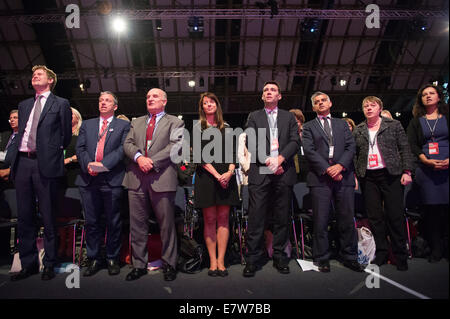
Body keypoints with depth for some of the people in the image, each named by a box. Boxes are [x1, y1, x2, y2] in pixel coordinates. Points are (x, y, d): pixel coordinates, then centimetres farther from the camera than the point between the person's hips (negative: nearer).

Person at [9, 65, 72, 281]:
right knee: (24, 217, 9)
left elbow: (66, 136, 5)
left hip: (45, 164, -5)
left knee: (48, 218, 1)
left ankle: (49, 265, 13)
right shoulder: (24, 105, 21)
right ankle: (28, 264, 21)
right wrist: (14, 161, 14)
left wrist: (52, 153, 7)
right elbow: (21, 133, 22)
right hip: (23, 162, 6)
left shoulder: (61, 104, 4)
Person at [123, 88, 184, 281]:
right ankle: (139, 265, 20)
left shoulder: (174, 122, 9)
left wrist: (152, 161, -14)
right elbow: (127, 144, 10)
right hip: (137, 179, 4)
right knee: (137, 224, 7)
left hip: (161, 179, -4)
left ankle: (169, 264, 16)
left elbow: (176, 145, -6)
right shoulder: (137, 122, 23)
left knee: (167, 225, 1)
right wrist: (138, 157, -11)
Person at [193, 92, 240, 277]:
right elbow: (200, 156, -2)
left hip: (226, 177, 2)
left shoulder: (226, 128, 16)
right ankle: (213, 262, 6)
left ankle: (221, 261, 5)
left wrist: (229, 172, -9)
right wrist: (217, 175, -13)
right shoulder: (198, 128, 8)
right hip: (206, 177, -2)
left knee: (223, 218, 0)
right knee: (209, 219, -1)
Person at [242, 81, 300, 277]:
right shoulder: (254, 117, 15)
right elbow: (251, 143, 3)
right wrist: (268, 161, -10)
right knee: (256, 218, -4)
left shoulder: (289, 117, 18)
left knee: (282, 218, 5)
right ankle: (252, 259, 4)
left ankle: (279, 257, 17)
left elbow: (295, 142, 5)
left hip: (284, 173, 2)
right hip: (260, 173, -1)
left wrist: (280, 158, -11)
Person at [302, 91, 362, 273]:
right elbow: (309, 151, -1)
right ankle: (322, 259, 9)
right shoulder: (309, 127, 12)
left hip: (343, 176, 2)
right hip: (320, 177, -2)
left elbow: (351, 146, 7)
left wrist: (340, 165, -10)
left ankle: (349, 257, 18)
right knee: (320, 221, -1)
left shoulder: (342, 124, 20)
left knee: (347, 219, 5)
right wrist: (327, 169, -11)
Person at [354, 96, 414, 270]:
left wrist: (406, 171, -6)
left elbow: (405, 149, 3)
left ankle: (400, 256, 12)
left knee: (395, 215, -1)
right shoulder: (358, 131, 11)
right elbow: (354, 154, 11)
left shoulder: (394, 125, 6)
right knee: (374, 217, 3)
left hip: (391, 175, -2)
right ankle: (381, 253, 16)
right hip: (368, 178, 2)